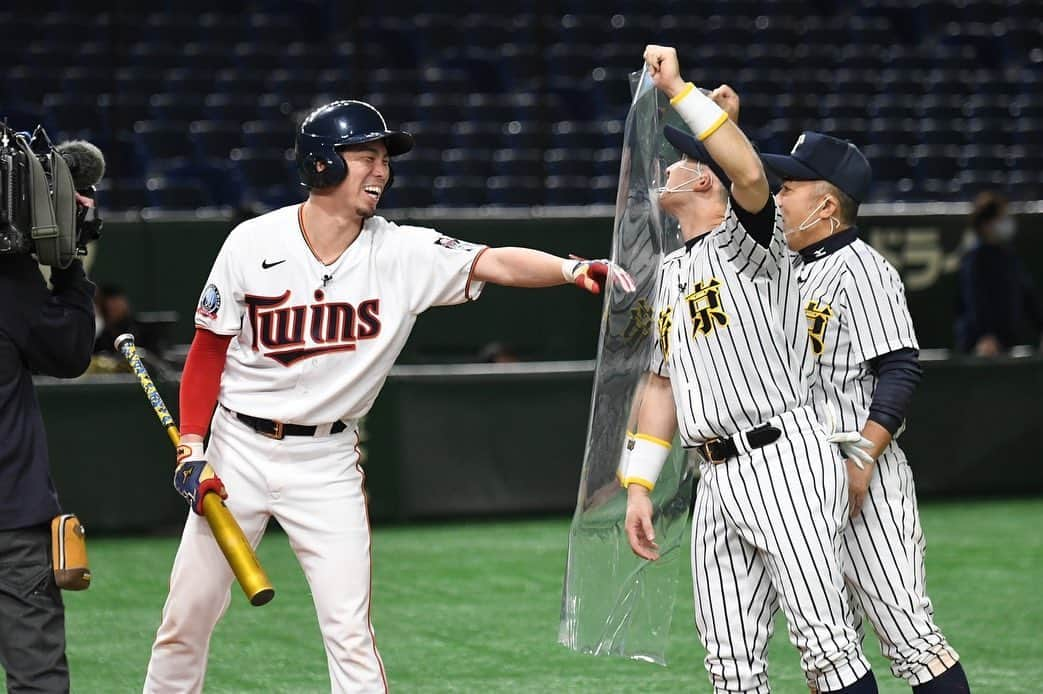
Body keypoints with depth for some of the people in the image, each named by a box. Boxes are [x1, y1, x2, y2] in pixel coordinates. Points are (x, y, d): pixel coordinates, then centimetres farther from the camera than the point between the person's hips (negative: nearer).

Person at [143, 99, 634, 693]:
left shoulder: (403, 253, -9)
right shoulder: (254, 244, -9)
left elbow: (494, 263, -22)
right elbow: (208, 350, -1)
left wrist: (572, 269, -40)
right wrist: (191, 446, -8)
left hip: (326, 462, 0)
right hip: (239, 449, 0)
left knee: (350, 632, -6)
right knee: (188, 616, 7)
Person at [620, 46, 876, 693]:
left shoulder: (745, 238, -1)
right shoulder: (670, 273, 23)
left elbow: (752, 173, -24)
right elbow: (663, 384, 26)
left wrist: (678, 88, -22)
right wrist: (638, 487, 19)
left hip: (784, 459, -8)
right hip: (717, 481, 8)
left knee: (825, 640, -12)